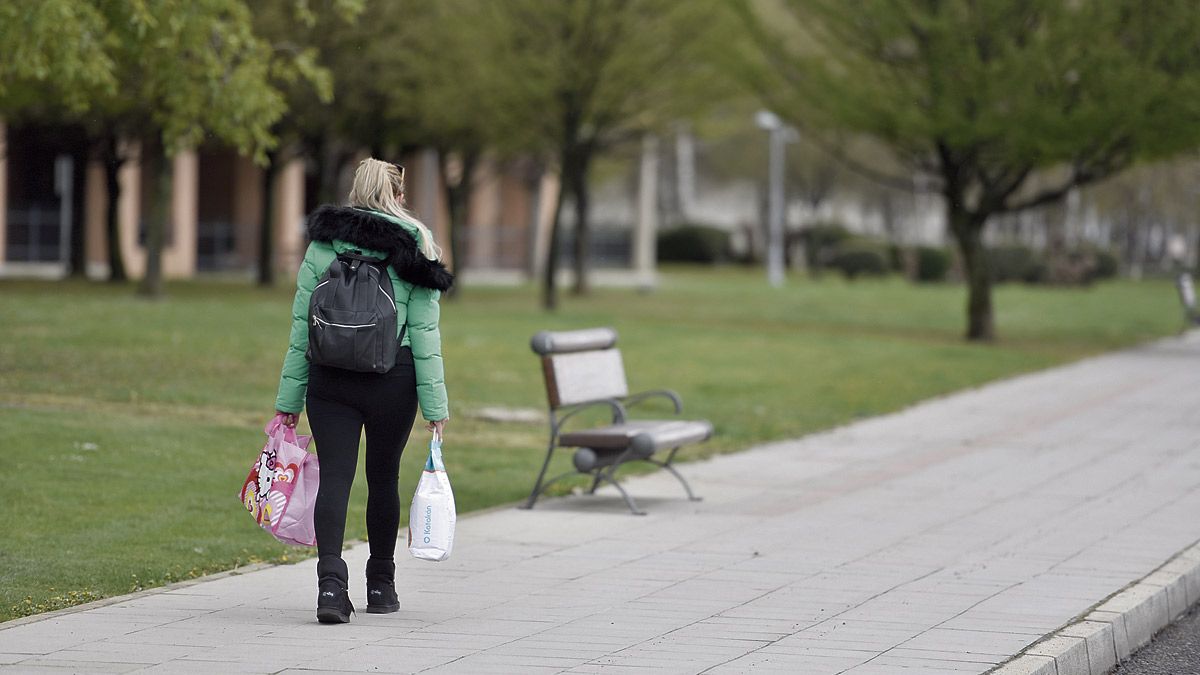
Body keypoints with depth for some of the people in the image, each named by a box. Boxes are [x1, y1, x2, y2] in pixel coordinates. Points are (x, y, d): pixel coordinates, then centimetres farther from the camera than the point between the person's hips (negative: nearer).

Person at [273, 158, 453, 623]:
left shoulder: (323, 244, 4)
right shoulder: (412, 248, 0)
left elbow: (302, 324, 3)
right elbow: (424, 331, -4)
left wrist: (290, 398, 7)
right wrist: (435, 402, -1)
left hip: (330, 379, 0)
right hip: (393, 380, 0)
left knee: (334, 477, -2)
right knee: (383, 477, 14)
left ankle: (331, 580, -21)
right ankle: (381, 586, 26)